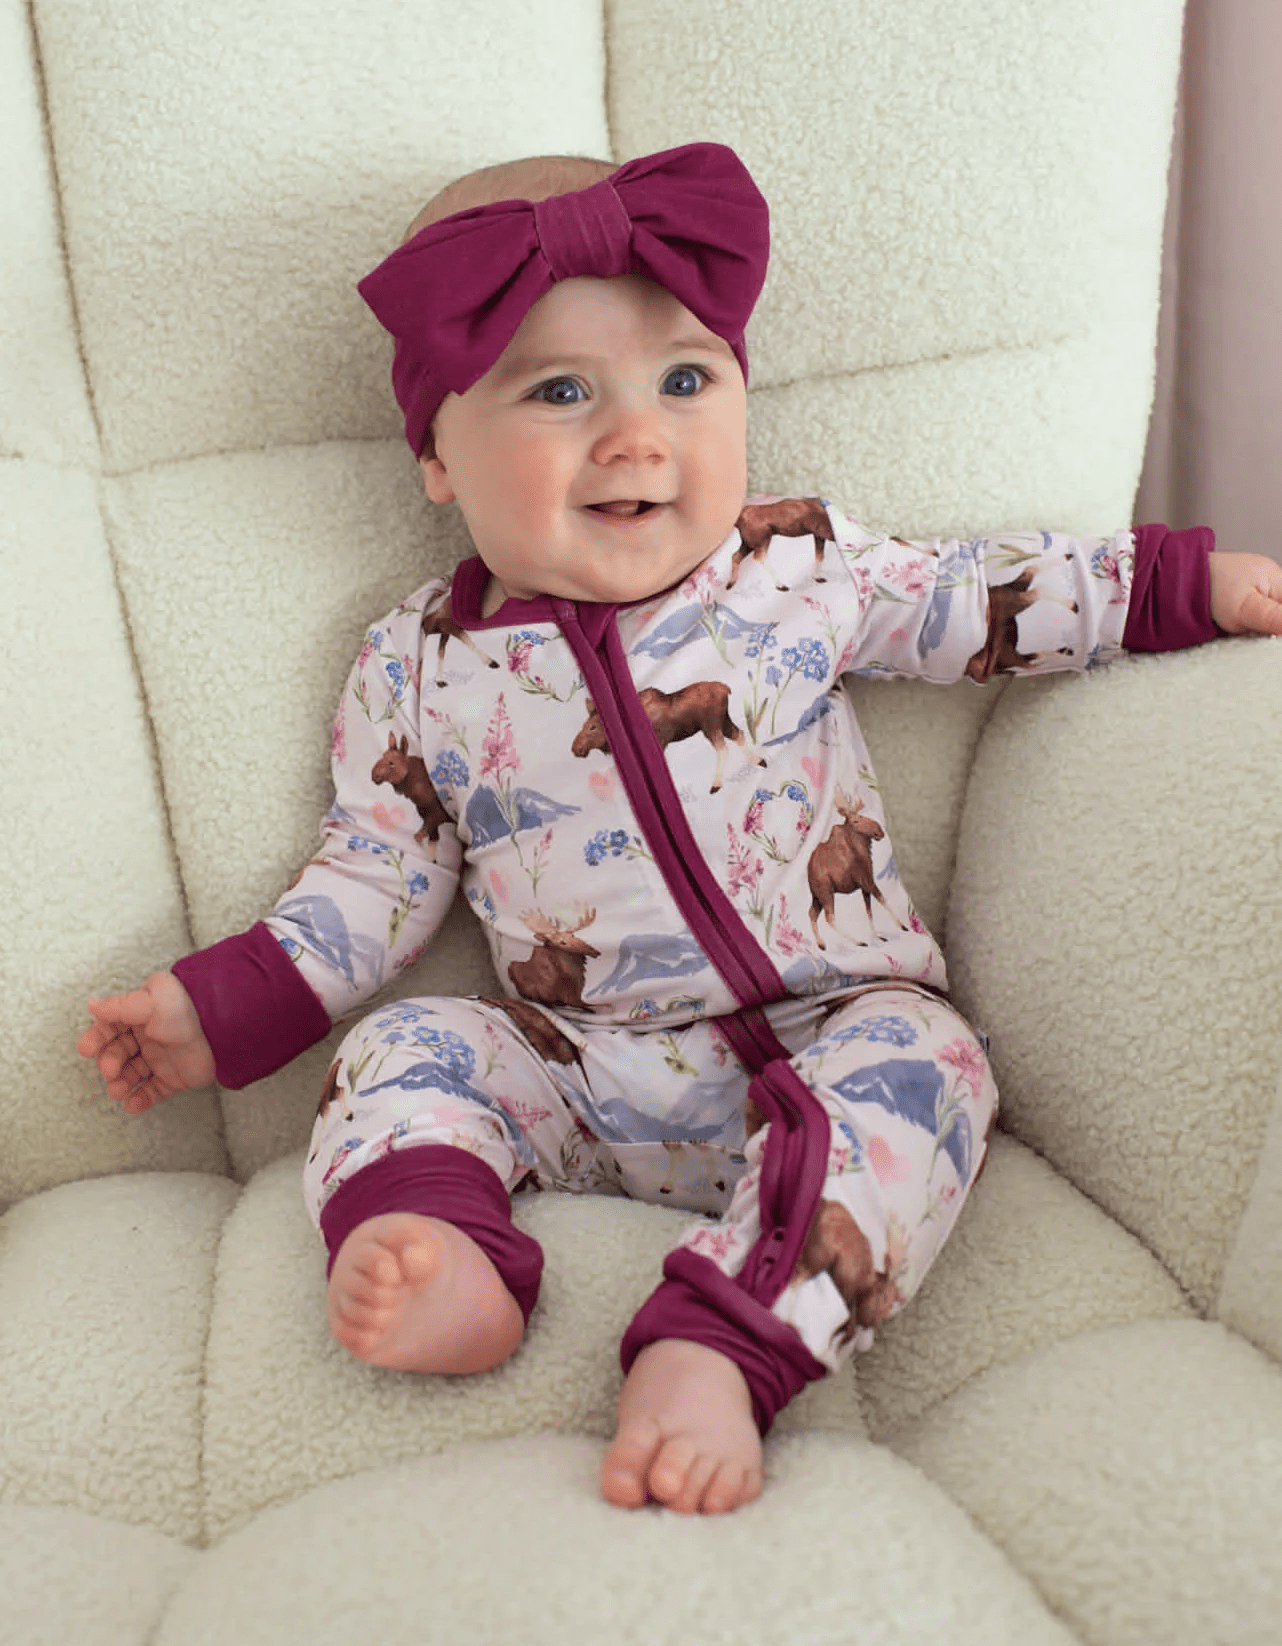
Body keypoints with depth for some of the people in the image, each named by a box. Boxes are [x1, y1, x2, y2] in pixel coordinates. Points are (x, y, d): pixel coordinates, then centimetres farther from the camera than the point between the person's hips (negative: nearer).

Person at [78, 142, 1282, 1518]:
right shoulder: (419, 670, 1)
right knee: (403, 1051, -13)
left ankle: (716, 1344, -37)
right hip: (583, 1086, 2)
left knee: (916, 1068, -29)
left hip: (826, 1038, -1)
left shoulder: (797, 566, 0)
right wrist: (226, 1007, 0)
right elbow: (375, 871, 8)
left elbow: (970, 600, 10)